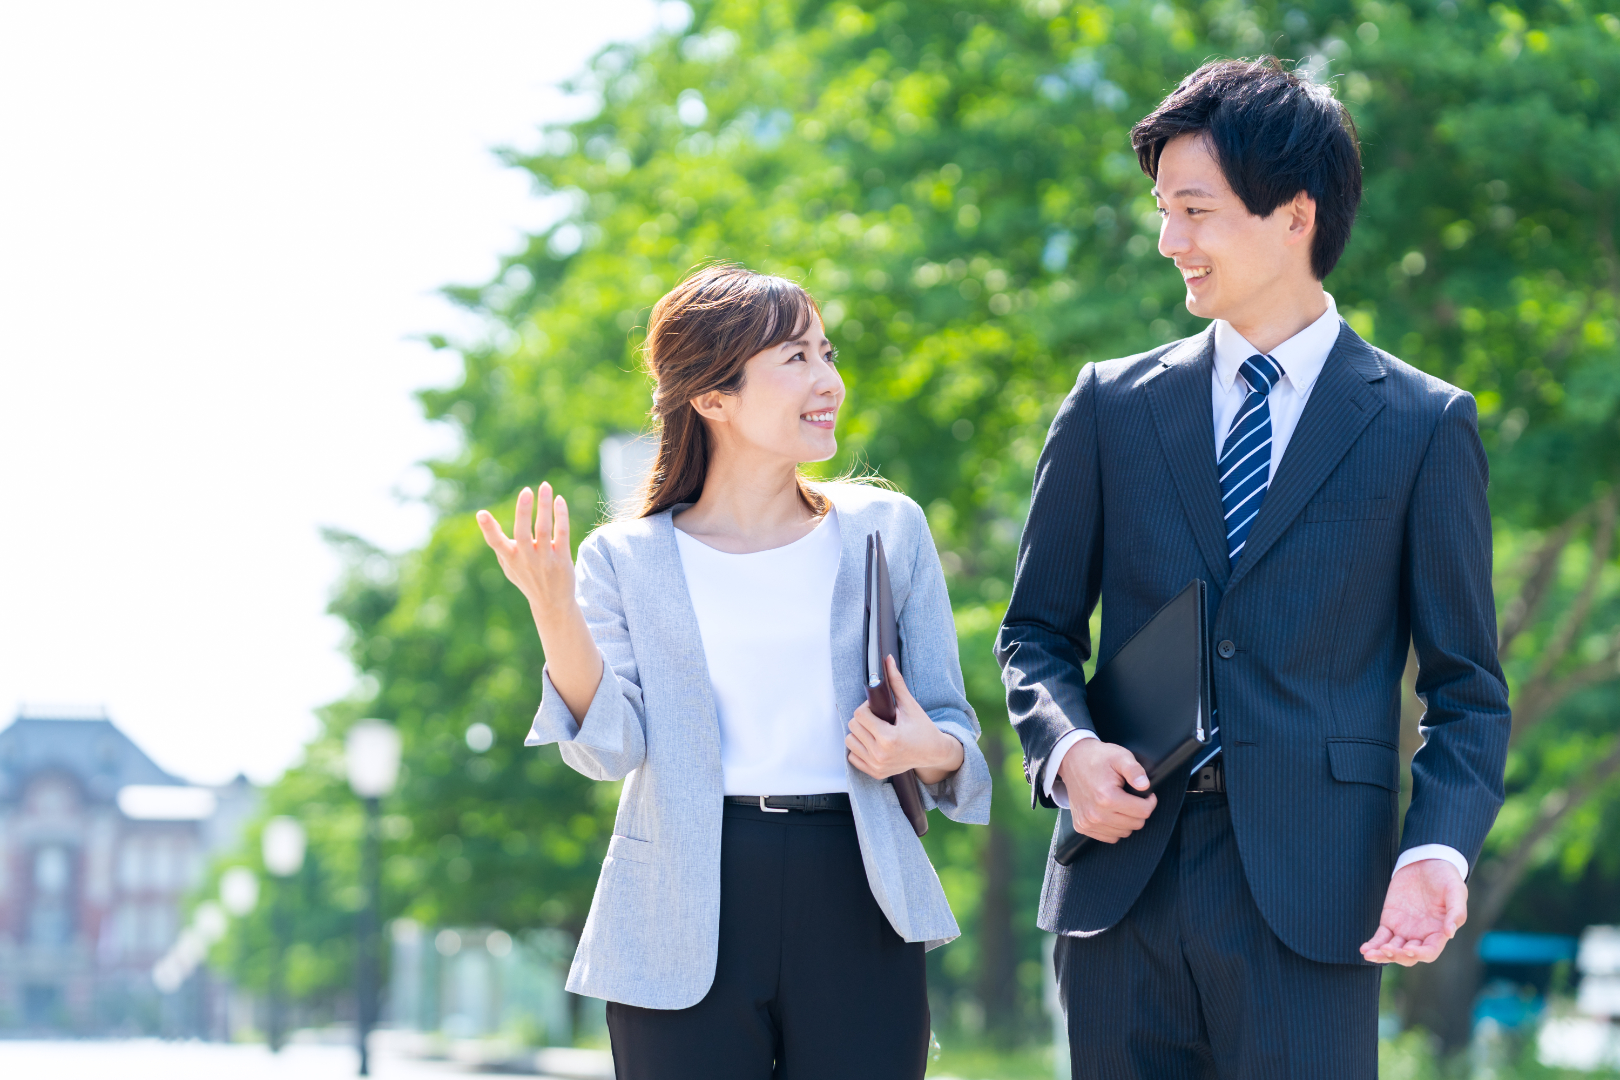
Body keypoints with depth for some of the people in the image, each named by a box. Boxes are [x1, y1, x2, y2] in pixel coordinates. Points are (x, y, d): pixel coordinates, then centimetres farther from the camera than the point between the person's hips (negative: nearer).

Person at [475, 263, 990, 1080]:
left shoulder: (884, 530, 10)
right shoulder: (627, 560, 7)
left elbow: (951, 726, 12)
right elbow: (612, 748, -4)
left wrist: (933, 753, -11)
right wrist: (555, 615, -18)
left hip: (854, 907, 1)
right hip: (685, 934, -1)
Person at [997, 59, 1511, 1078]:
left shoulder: (1425, 425, 3)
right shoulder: (1110, 406, 11)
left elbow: (1468, 689, 3)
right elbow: (1037, 630, 15)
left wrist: (1436, 852, -14)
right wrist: (1068, 746, -6)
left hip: (1308, 896, -3)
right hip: (1122, 880, 3)